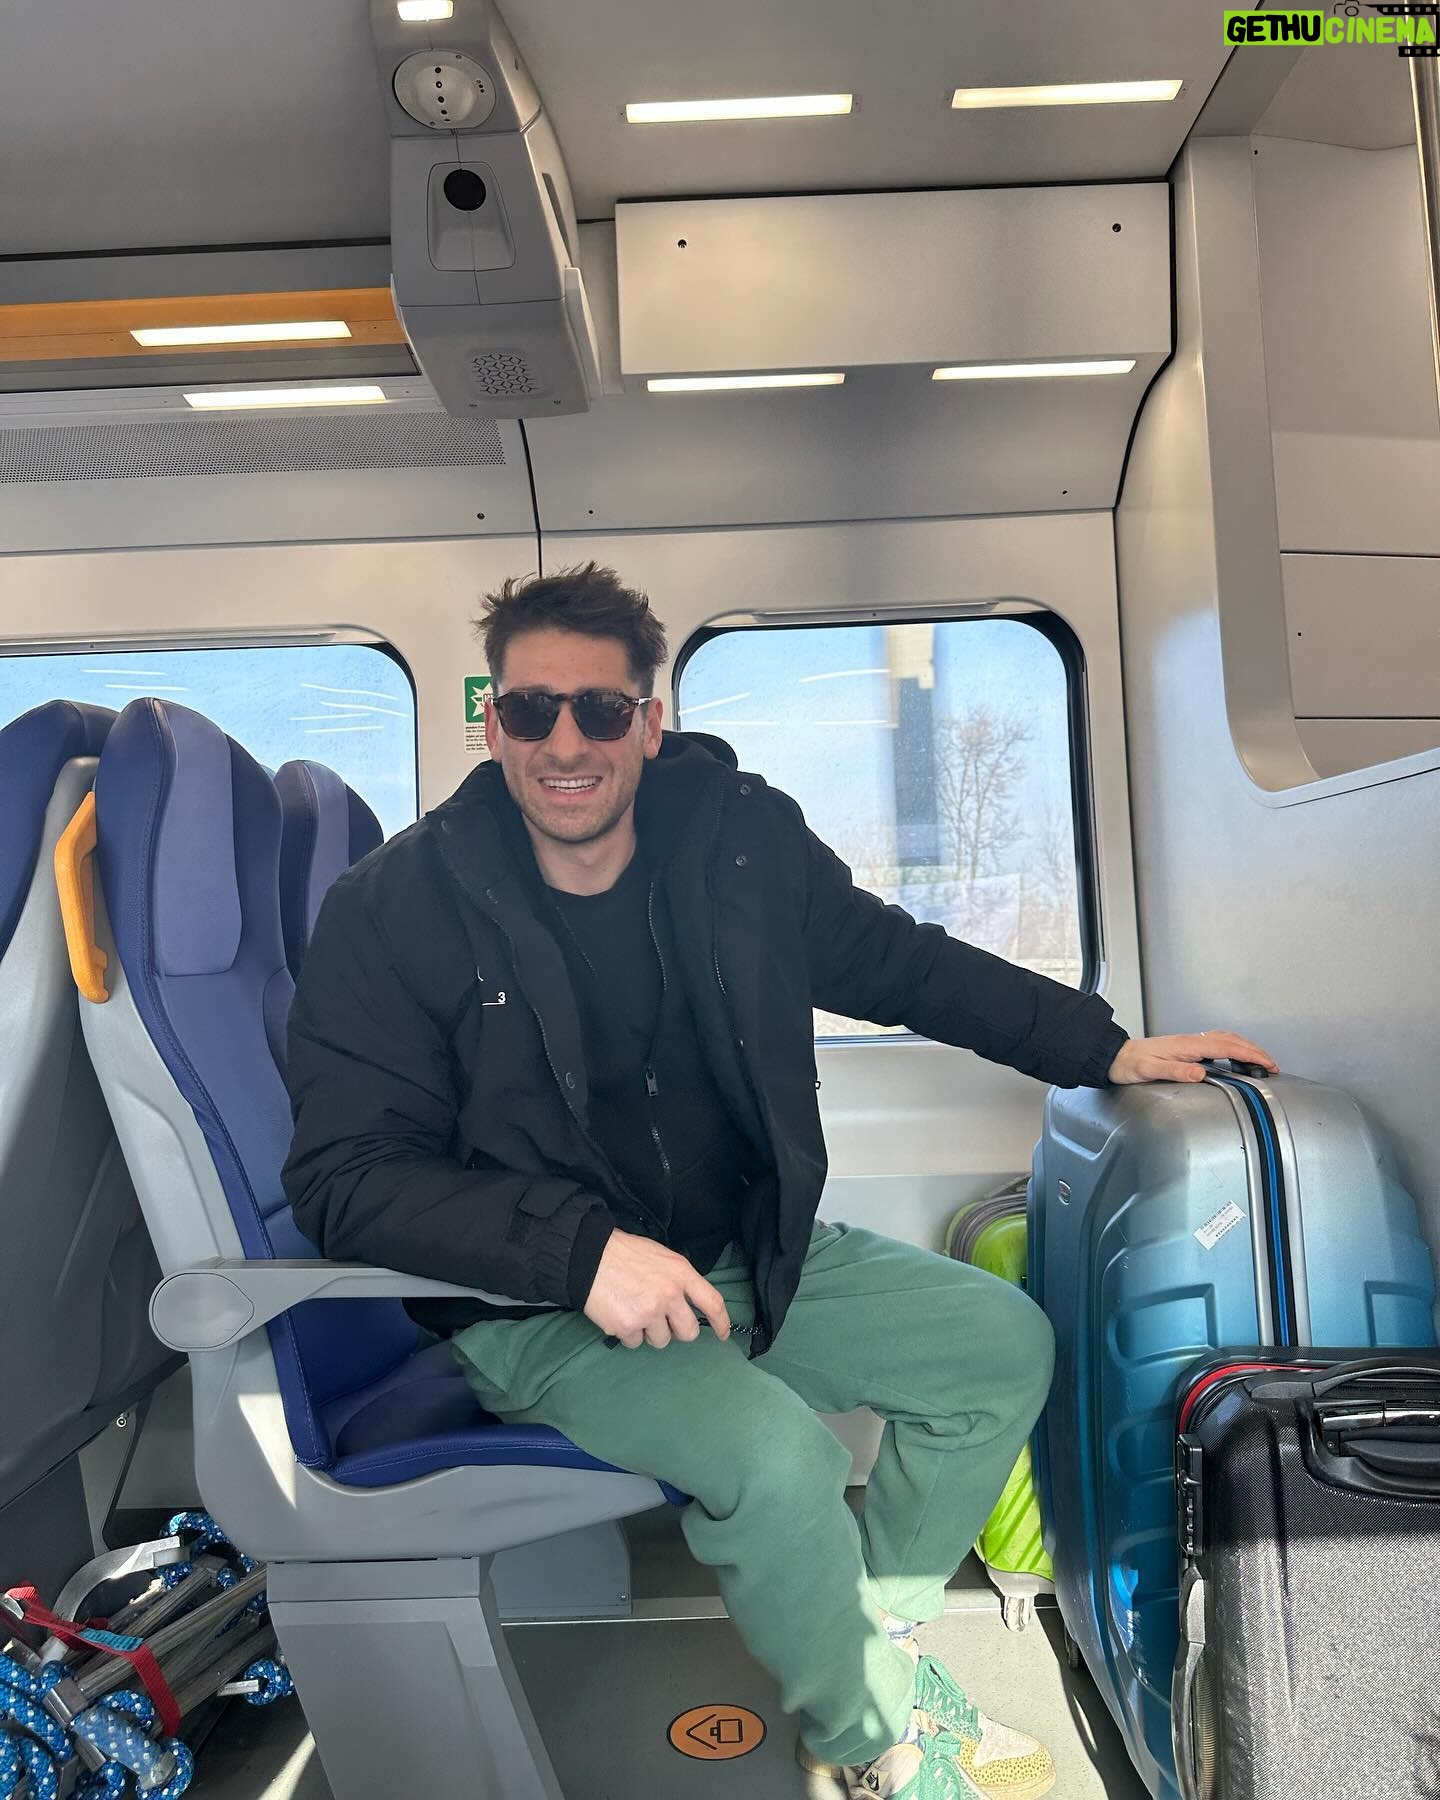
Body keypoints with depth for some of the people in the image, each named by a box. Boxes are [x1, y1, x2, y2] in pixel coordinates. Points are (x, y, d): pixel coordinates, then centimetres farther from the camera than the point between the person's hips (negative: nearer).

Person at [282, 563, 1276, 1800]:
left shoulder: (738, 834, -4)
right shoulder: (393, 911, -15)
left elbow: (901, 962, 9)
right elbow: (346, 1177, -17)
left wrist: (1107, 1050, 6)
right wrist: (585, 1248, -29)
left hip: (749, 1251, 6)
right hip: (541, 1308, -5)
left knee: (1004, 1343, 0)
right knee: (778, 1453, -28)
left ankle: (877, 1634, 21)